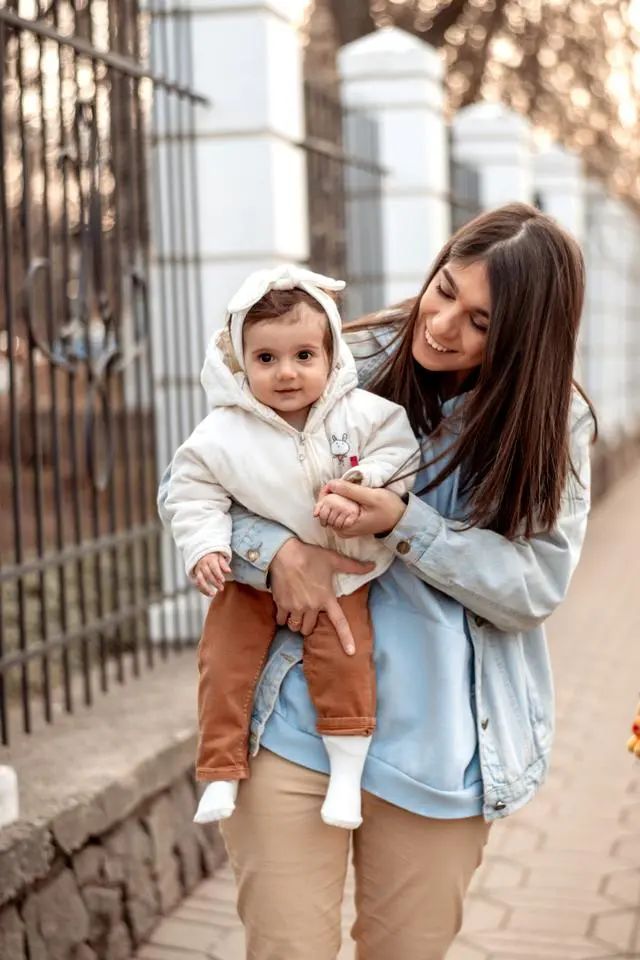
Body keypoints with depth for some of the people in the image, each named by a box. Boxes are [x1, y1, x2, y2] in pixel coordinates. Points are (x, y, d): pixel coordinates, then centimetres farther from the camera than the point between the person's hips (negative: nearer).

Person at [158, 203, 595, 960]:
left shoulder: (554, 424, -2)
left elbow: (537, 585, -10)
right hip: (295, 721, -1)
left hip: (438, 746, 1)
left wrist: (403, 523, -21)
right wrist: (276, 550, -19)